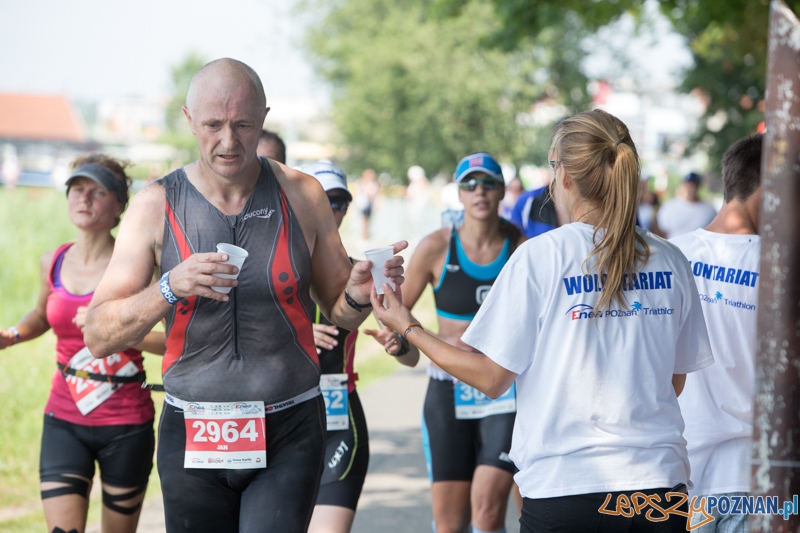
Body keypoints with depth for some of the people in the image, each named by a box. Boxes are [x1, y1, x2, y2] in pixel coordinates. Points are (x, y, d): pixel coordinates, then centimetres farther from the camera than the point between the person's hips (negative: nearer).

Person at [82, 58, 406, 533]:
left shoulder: (302, 196, 0)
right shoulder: (157, 205, -2)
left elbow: (340, 314, 11)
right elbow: (99, 336, -7)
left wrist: (358, 294, -12)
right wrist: (170, 289, -23)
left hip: (289, 436, -1)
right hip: (192, 435, 1)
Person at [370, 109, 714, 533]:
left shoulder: (541, 256, -8)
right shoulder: (669, 261, 3)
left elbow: (491, 378, -6)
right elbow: (675, 383, 11)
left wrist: (408, 328, 7)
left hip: (566, 487, -4)